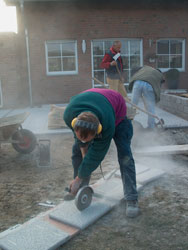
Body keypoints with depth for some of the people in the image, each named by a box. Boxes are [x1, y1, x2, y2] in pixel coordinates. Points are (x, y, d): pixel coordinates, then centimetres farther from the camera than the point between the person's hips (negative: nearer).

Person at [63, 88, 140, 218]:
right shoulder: (68, 116, -36)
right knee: (77, 150, -1)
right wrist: (83, 148, -10)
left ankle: (132, 199, -9)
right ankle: (79, 189, 16)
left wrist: (79, 178, -23)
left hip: (117, 112, -4)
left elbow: (97, 155, -32)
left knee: (125, 155, -17)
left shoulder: (107, 126, -46)